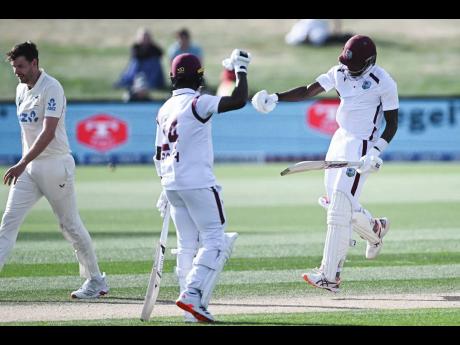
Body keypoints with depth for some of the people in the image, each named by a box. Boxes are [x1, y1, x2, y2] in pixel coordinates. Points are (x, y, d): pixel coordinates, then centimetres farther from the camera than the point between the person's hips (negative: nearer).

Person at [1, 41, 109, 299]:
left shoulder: (51, 88, -16)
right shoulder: (22, 89, 10)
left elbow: (48, 133, -25)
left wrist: (22, 164, -32)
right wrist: (23, 165, 16)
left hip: (55, 164, -7)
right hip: (29, 167, 7)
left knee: (70, 225, 2)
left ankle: (97, 281, 16)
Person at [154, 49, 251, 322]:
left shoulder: (165, 109, 12)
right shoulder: (198, 103, -11)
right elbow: (239, 101, -18)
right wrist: (241, 69, -4)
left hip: (172, 185, 8)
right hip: (198, 184, -8)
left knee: (187, 244, 10)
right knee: (215, 240, -5)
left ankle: (194, 304, 8)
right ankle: (192, 294, -19)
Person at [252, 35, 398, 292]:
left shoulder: (384, 83, -14)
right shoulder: (340, 72, 4)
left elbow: (392, 123, -9)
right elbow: (308, 91, 0)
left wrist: (376, 152, -22)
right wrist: (276, 98, -14)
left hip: (361, 147, -8)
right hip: (340, 139, 8)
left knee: (340, 209, -13)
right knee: (335, 203, 14)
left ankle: (330, 276, -12)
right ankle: (375, 229, 43)